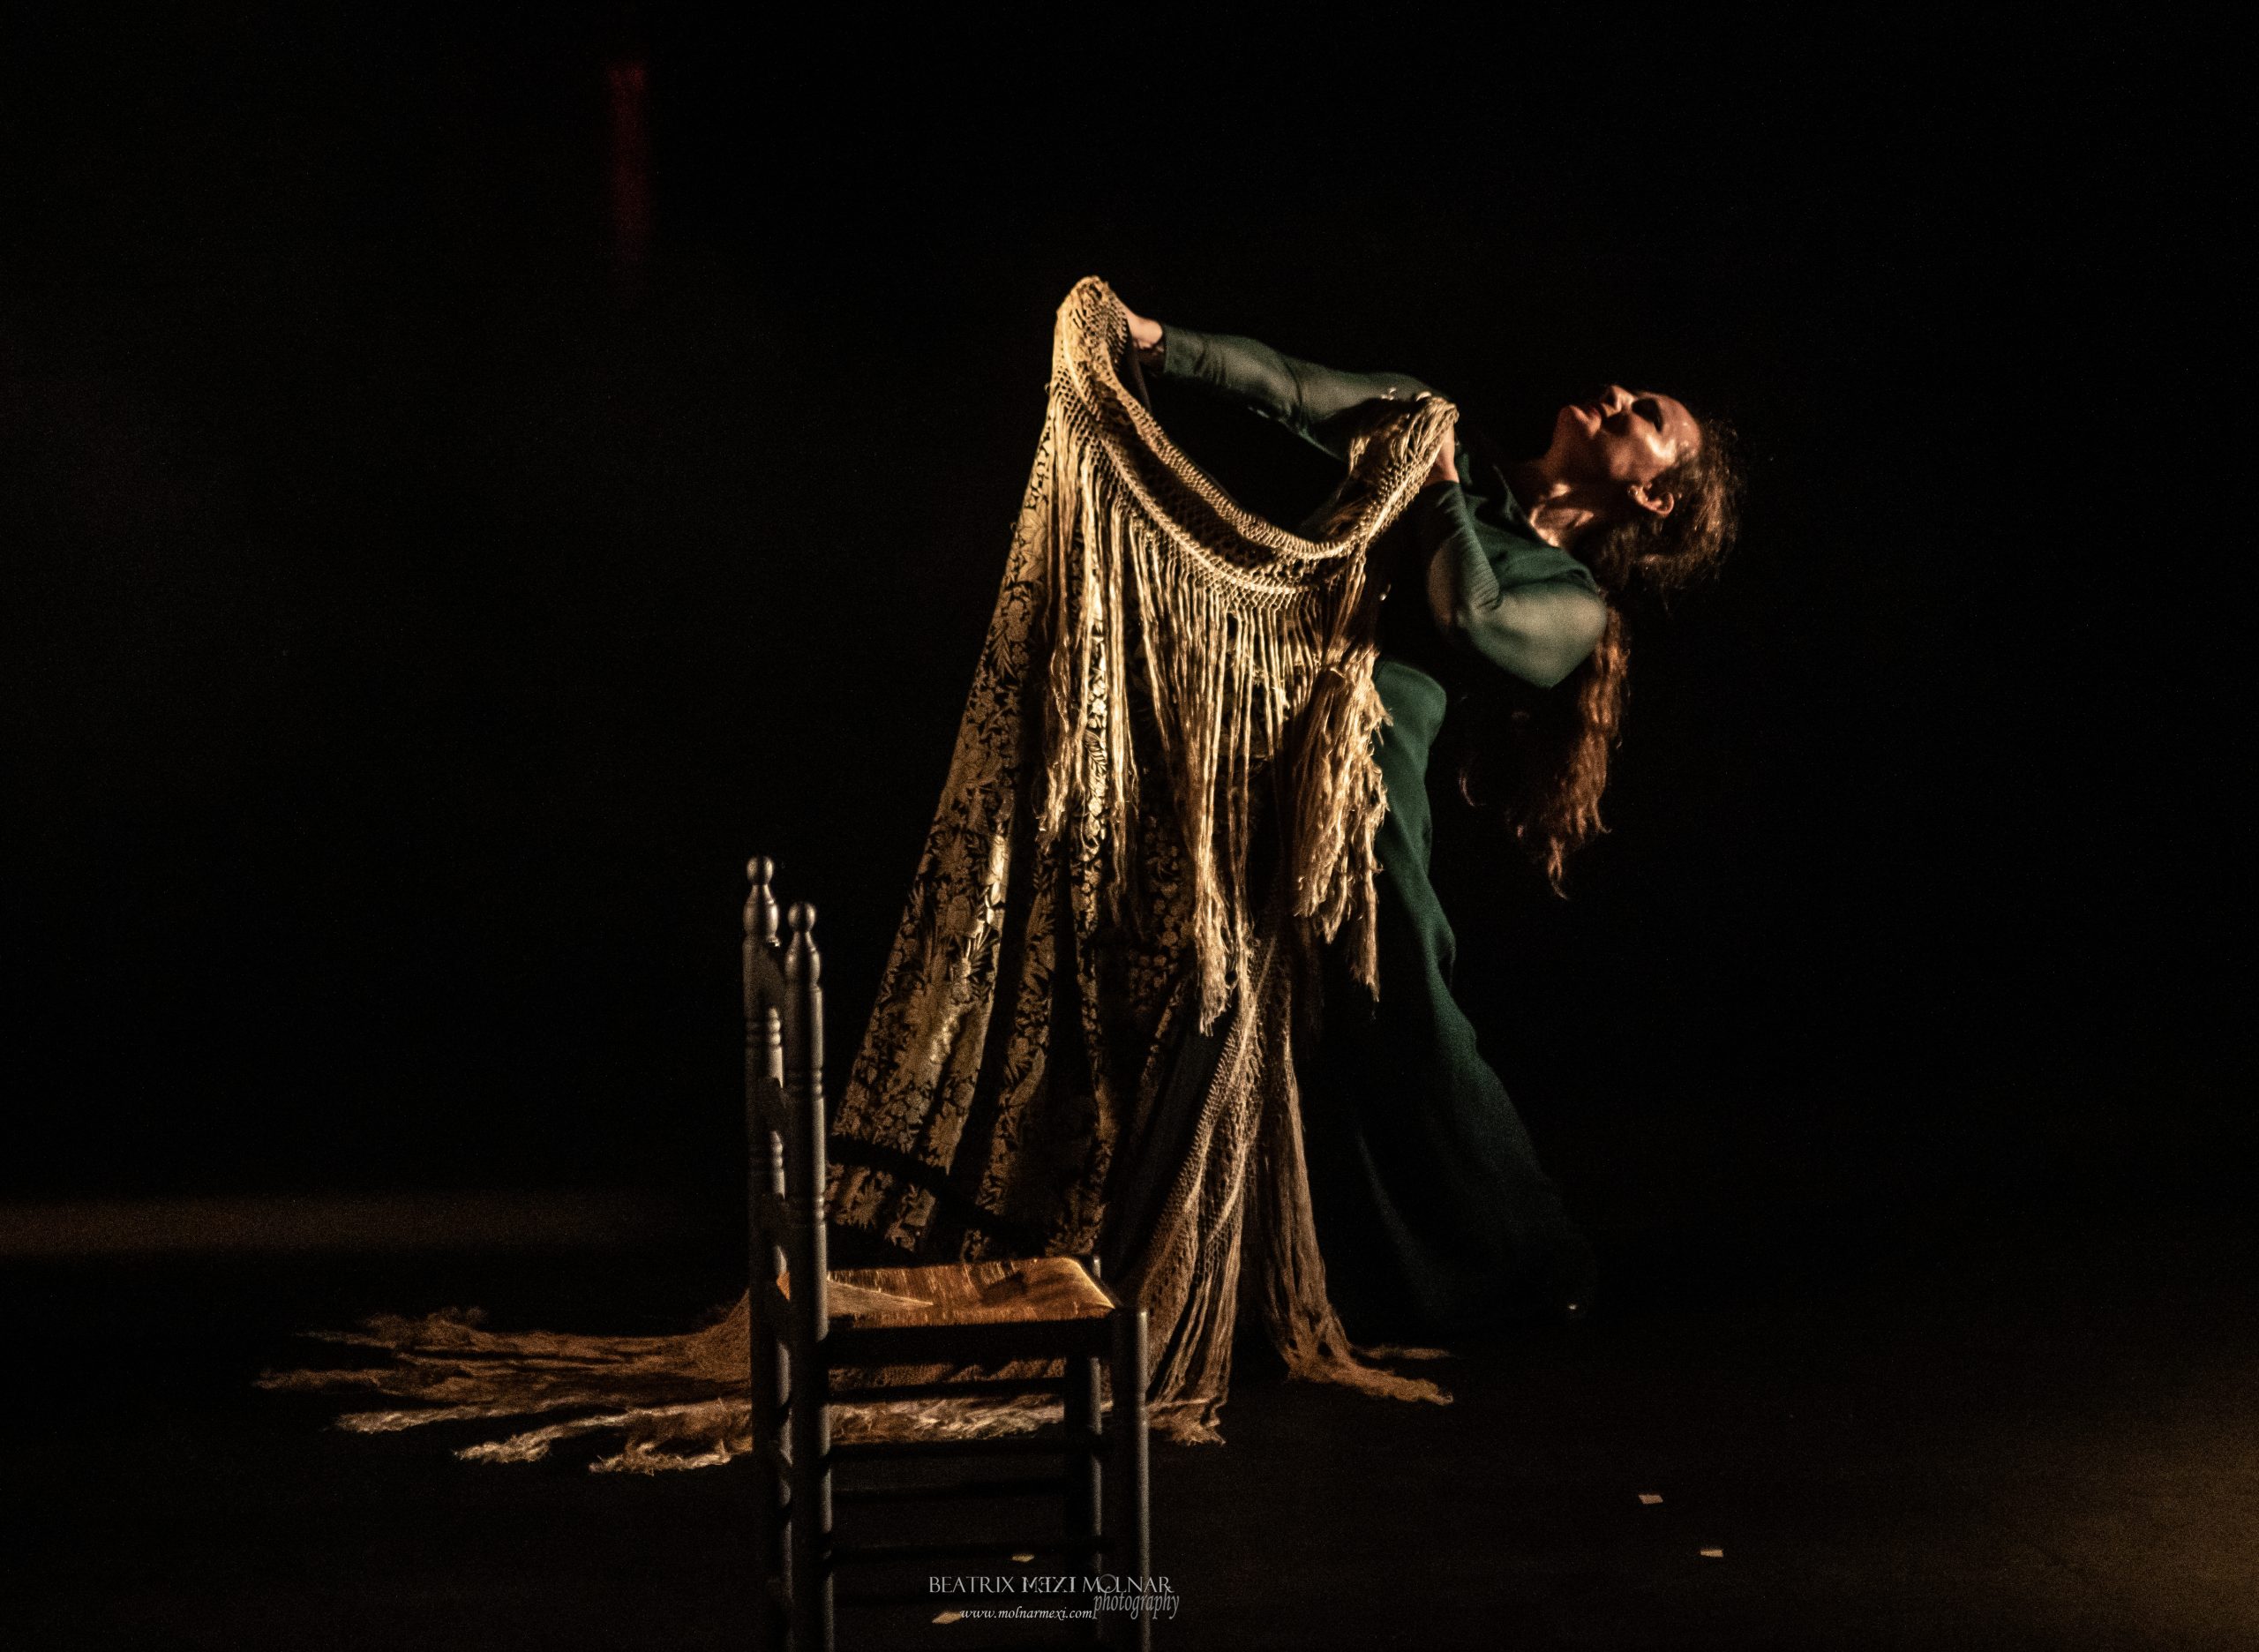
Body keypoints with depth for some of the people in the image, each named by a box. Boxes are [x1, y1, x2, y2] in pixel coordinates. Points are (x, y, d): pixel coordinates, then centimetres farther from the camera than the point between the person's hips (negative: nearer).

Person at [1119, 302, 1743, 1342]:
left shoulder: (1573, 605, 10)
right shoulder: (1433, 430, 22)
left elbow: (1469, 615, -10)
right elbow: (1290, 390, 14)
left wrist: (1439, 484, 2)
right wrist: (1154, 343, 5)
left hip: (1368, 748, -3)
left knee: (1395, 1021, -3)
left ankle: (1519, 1264, 18)